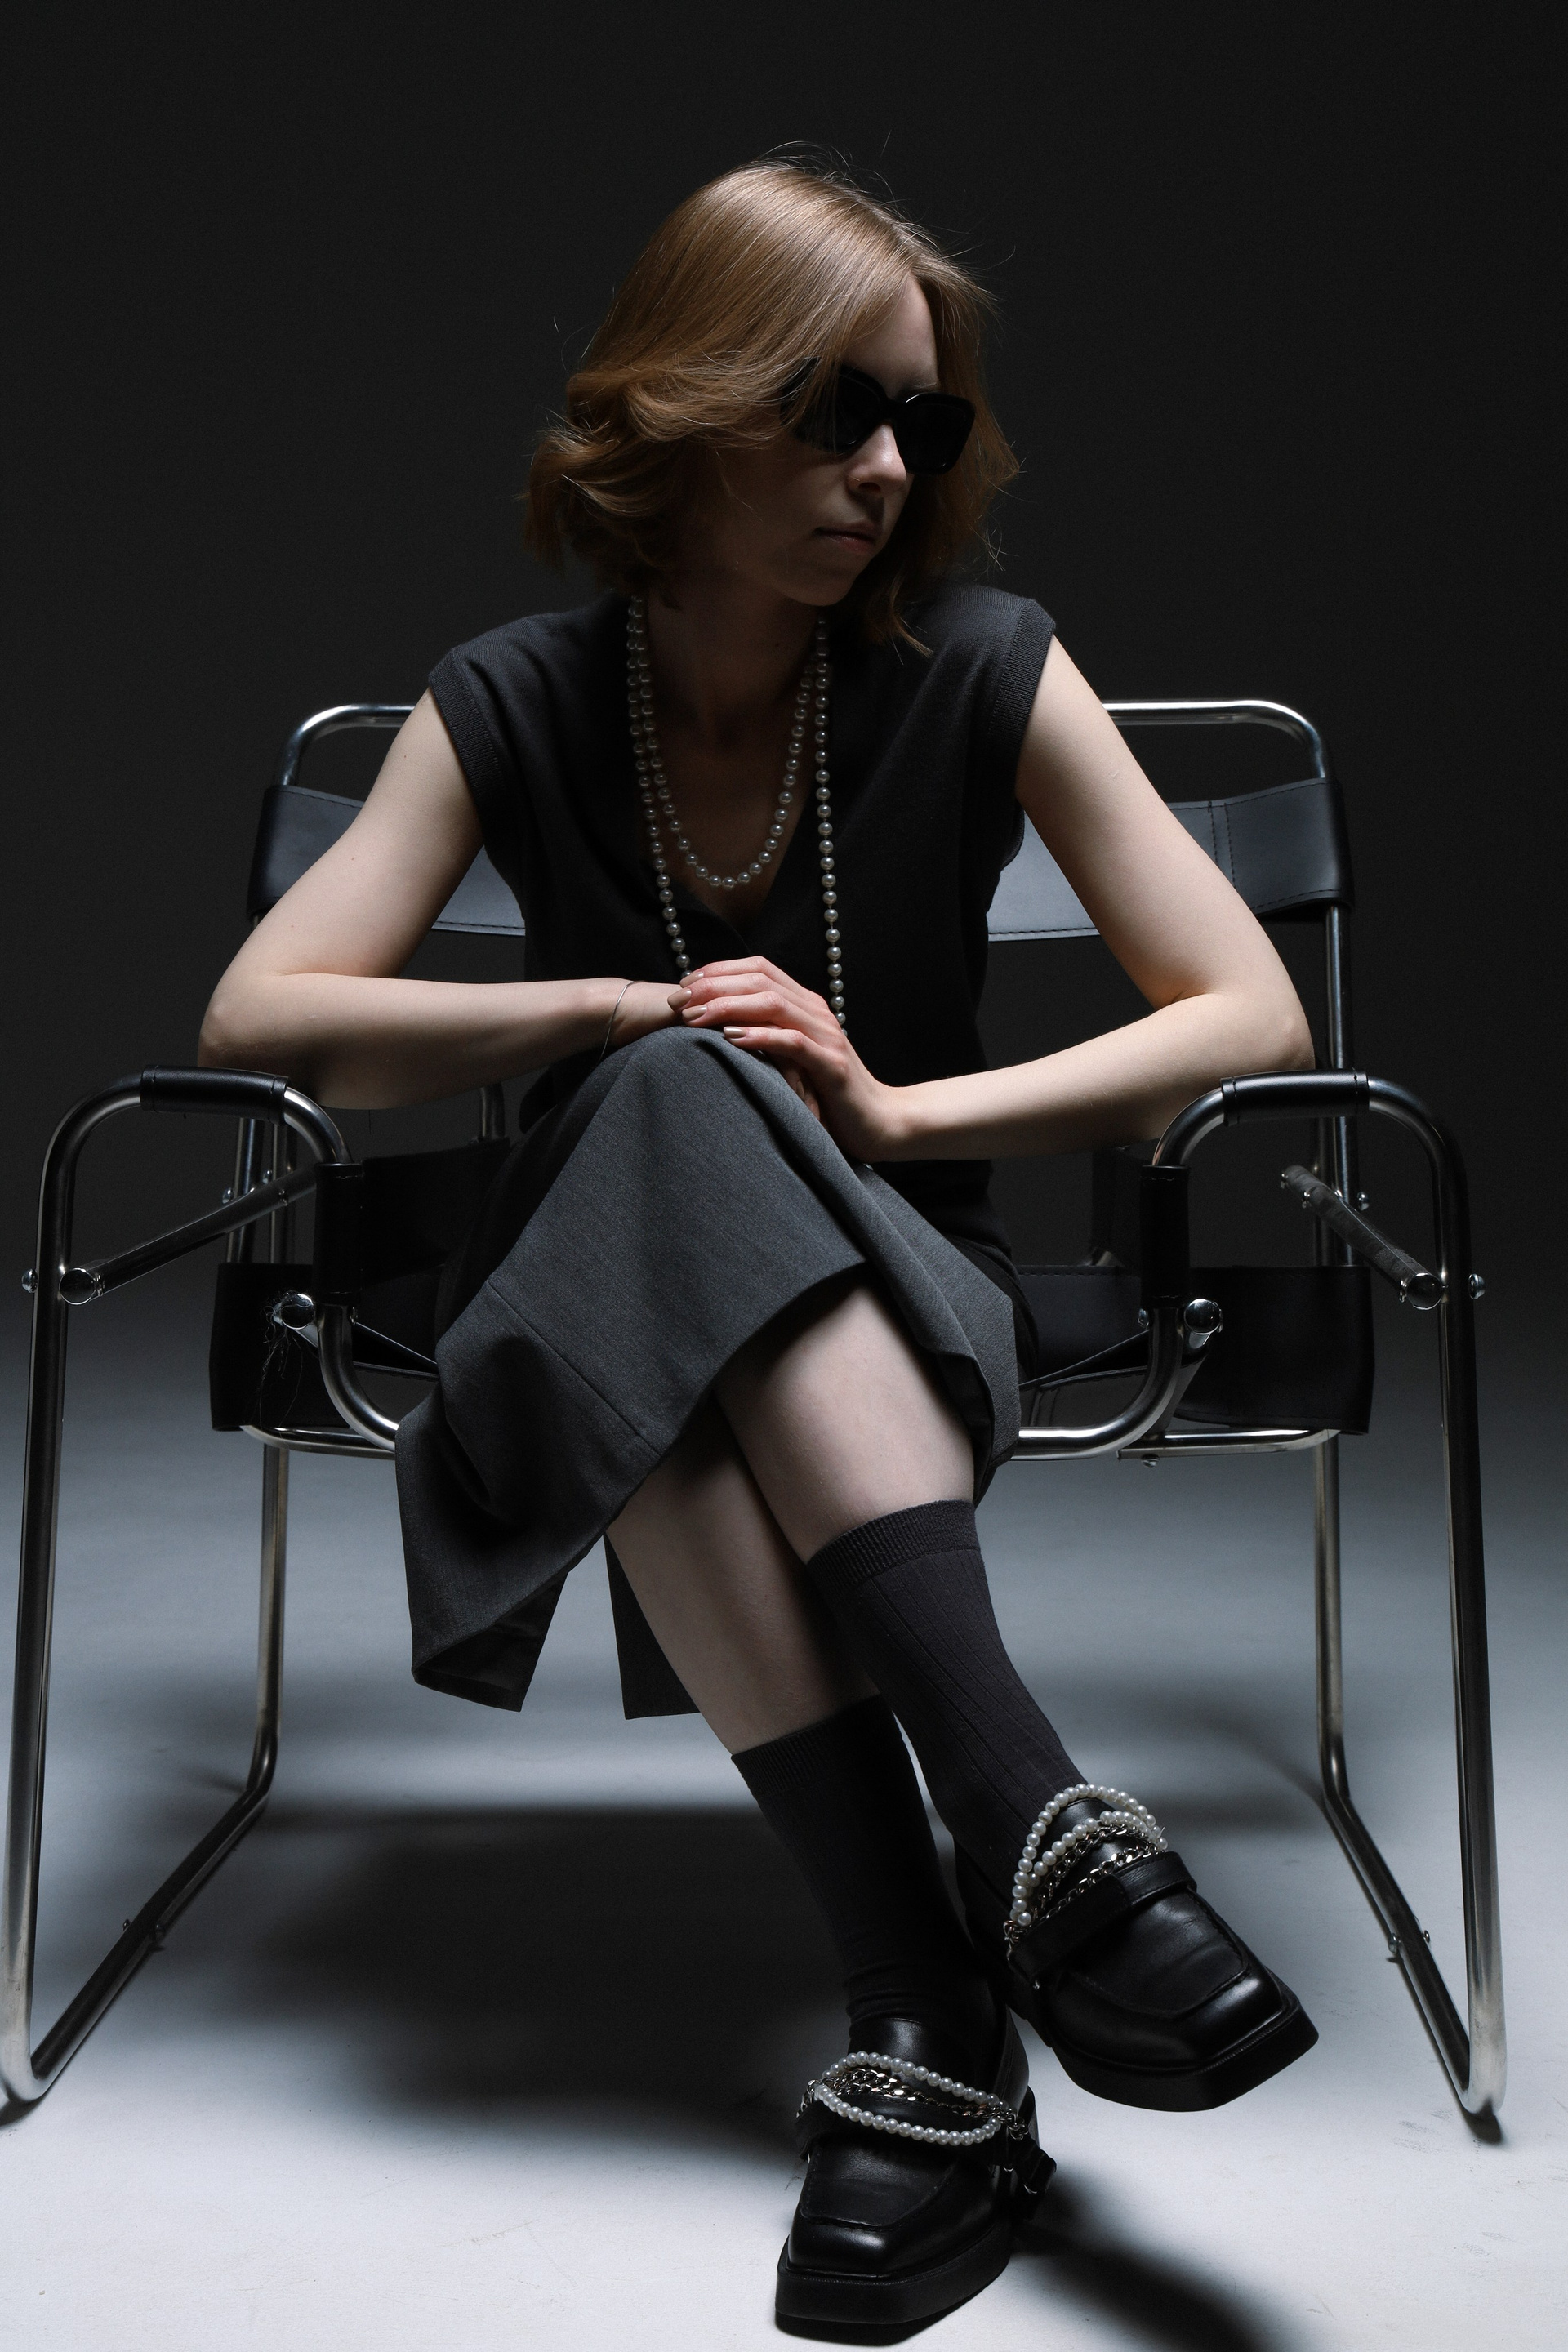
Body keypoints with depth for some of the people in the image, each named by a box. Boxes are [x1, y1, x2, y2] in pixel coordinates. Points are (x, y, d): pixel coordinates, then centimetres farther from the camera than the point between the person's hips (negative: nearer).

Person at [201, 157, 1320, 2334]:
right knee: (682, 1104, -33)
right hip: (597, 1322, 1)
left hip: (904, 1301, -1)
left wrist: (902, 1107, -21)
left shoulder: (981, 670, -6)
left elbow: (1250, 1015, -9)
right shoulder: (516, 706, -3)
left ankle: (928, 2031, -41)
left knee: (695, 1121, -34)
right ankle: (1033, 1823, -38)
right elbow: (260, 1018, -8)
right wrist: (624, 1014, -17)